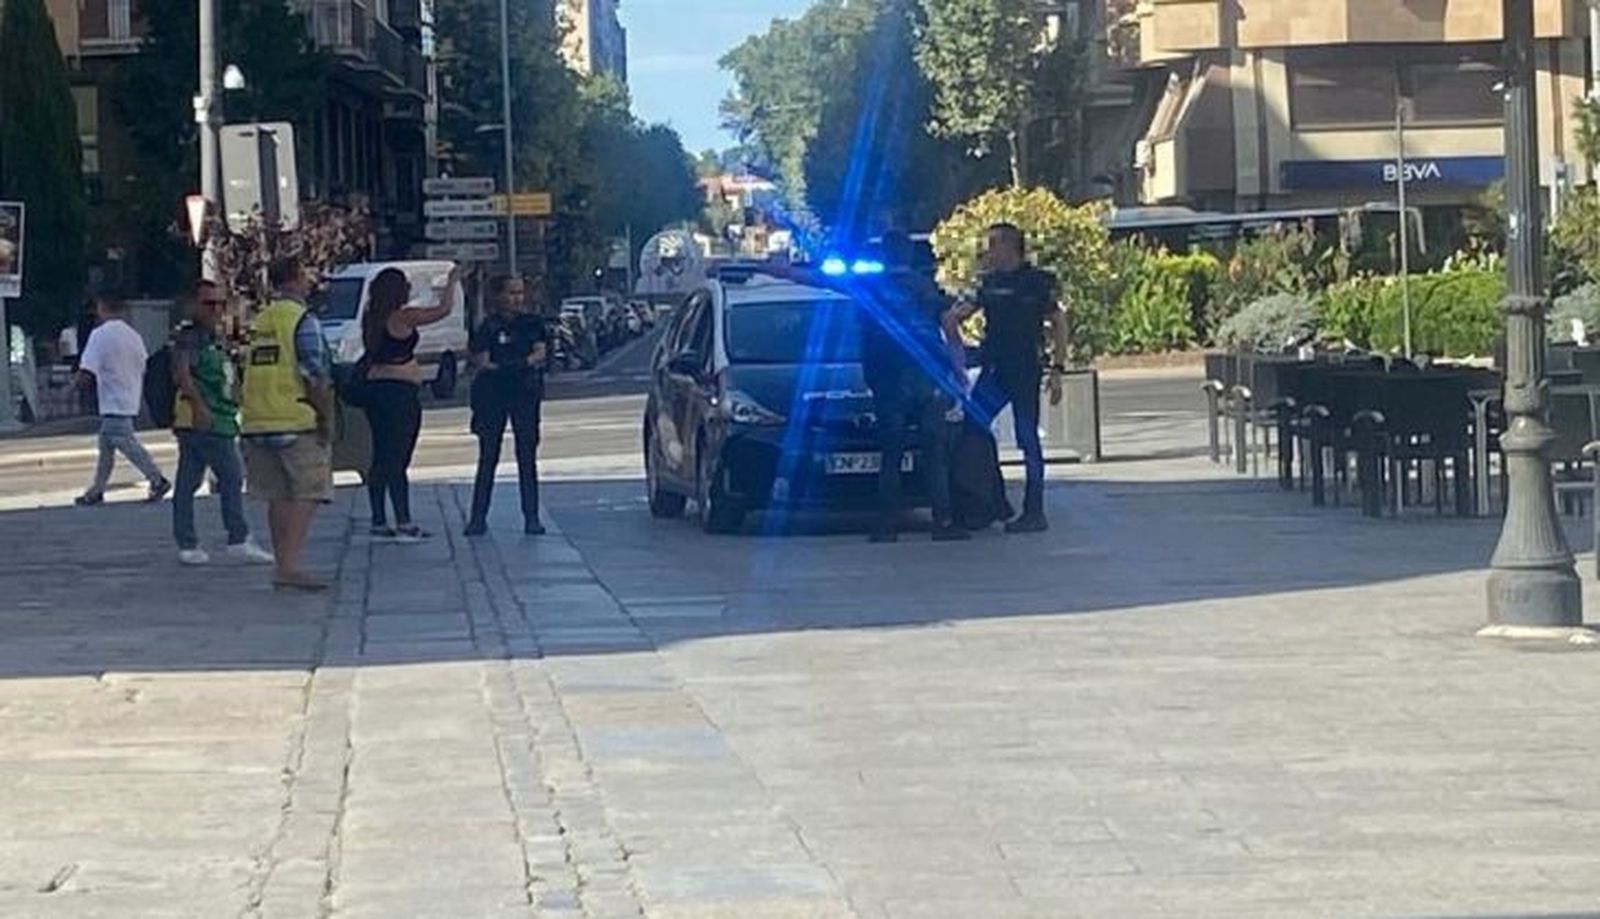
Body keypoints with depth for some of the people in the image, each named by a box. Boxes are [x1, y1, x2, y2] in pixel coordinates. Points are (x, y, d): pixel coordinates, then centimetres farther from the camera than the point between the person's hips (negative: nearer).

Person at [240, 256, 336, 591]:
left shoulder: (259, 322, 14)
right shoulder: (302, 319, -10)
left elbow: (251, 374, 16)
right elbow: (315, 376, -15)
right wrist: (327, 419, -8)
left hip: (258, 422, 7)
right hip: (297, 422, -7)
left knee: (278, 497, 12)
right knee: (307, 495, -5)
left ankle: (284, 566, 14)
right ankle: (289, 565, -16)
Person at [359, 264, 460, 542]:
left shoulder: (372, 319, 7)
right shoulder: (403, 318, -13)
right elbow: (444, 309, -10)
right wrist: (452, 281, 6)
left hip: (375, 388, 8)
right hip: (401, 391, -8)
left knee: (381, 458, 10)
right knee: (397, 459, -8)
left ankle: (379, 523, 12)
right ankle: (403, 524, -8)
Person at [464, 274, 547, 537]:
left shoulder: (533, 322, 9)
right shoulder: (489, 326, 3)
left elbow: (541, 352, -2)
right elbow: (481, 361, -4)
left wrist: (523, 363, -19)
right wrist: (501, 368, -18)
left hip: (525, 394, 1)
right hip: (492, 395, -1)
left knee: (527, 457, 2)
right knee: (487, 458, 0)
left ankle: (531, 518, 4)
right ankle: (478, 517, 1)